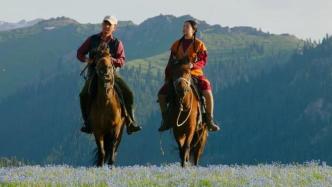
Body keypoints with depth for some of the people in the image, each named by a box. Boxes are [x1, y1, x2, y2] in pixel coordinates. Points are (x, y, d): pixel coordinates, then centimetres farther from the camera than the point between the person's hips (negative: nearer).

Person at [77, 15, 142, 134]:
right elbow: (80, 53, 14)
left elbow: (121, 61, -2)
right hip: (94, 74, -1)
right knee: (84, 95, -27)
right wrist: (86, 59, -8)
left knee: (128, 93, -17)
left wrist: (110, 60, -22)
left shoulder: (117, 43, 6)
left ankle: (130, 123, -9)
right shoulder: (92, 40, 8)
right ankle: (87, 123, -13)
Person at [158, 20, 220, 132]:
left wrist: (193, 65, -25)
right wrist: (167, 77, 7)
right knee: (162, 94, -11)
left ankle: (209, 120, -19)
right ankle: (166, 120, 5)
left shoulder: (199, 45, 2)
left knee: (207, 91, -30)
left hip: (195, 73, -3)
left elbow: (203, 61, -5)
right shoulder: (176, 45, 12)